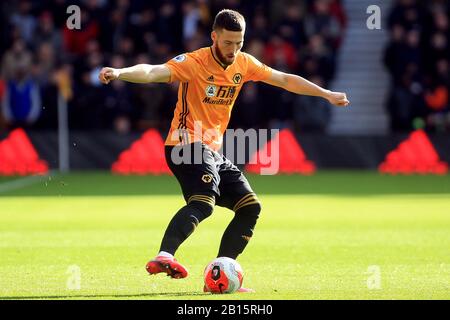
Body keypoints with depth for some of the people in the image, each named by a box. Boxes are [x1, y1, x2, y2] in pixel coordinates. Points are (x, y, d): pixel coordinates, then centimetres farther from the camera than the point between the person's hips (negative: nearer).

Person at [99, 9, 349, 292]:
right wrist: (119, 73, -48)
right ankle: (163, 258, -49)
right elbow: (154, 72, -29)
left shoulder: (244, 64, 7)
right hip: (187, 145, -9)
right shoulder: (194, 63, -14)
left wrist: (327, 94, 23)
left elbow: (284, 80, 19)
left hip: (213, 151, 9)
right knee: (203, 202, -32)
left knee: (251, 207, 6)